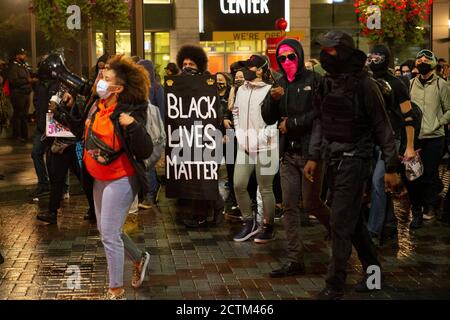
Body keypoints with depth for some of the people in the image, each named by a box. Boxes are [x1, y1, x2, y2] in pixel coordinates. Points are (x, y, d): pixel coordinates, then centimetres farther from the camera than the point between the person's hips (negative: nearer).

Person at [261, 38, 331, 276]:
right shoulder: (281, 85, 14)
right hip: (288, 154, 6)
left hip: (310, 151, -6)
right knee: (289, 207, 3)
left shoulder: (313, 81, -5)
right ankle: (294, 260, 8)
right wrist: (273, 100, -8)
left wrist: (292, 123, -10)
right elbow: (268, 119, 11)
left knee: (311, 204, -2)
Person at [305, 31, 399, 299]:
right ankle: (373, 268, 34)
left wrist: (391, 167, -11)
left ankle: (335, 286, 1)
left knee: (341, 223, -7)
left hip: (354, 159, -7)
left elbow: (382, 127, -10)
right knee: (353, 219, 17)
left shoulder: (363, 85, -13)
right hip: (333, 159, 7)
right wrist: (314, 157, 9)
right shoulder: (327, 83, 6)